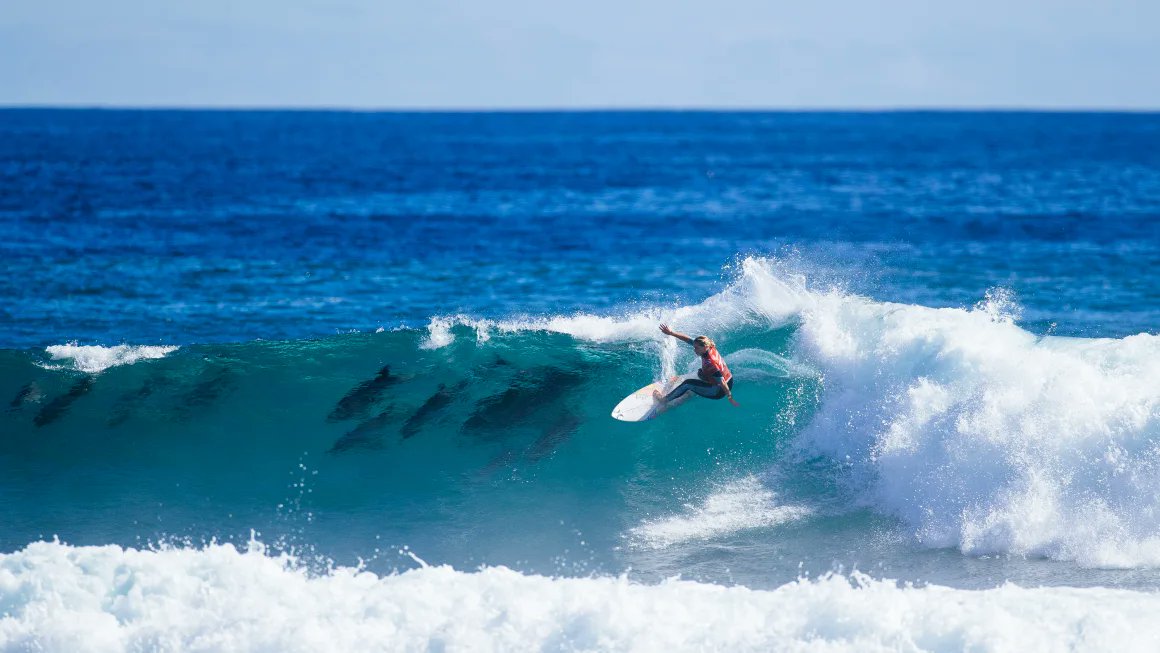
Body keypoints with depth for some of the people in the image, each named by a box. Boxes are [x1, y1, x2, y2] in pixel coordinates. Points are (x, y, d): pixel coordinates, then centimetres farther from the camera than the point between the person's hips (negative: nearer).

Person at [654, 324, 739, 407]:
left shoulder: (710, 364, -34)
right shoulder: (709, 348, -10)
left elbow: (722, 383, -30)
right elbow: (688, 339, -4)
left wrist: (730, 398, -24)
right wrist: (671, 333, -8)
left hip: (719, 392, -8)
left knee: (687, 384, -2)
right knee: (700, 372, 30)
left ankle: (665, 399, 14)